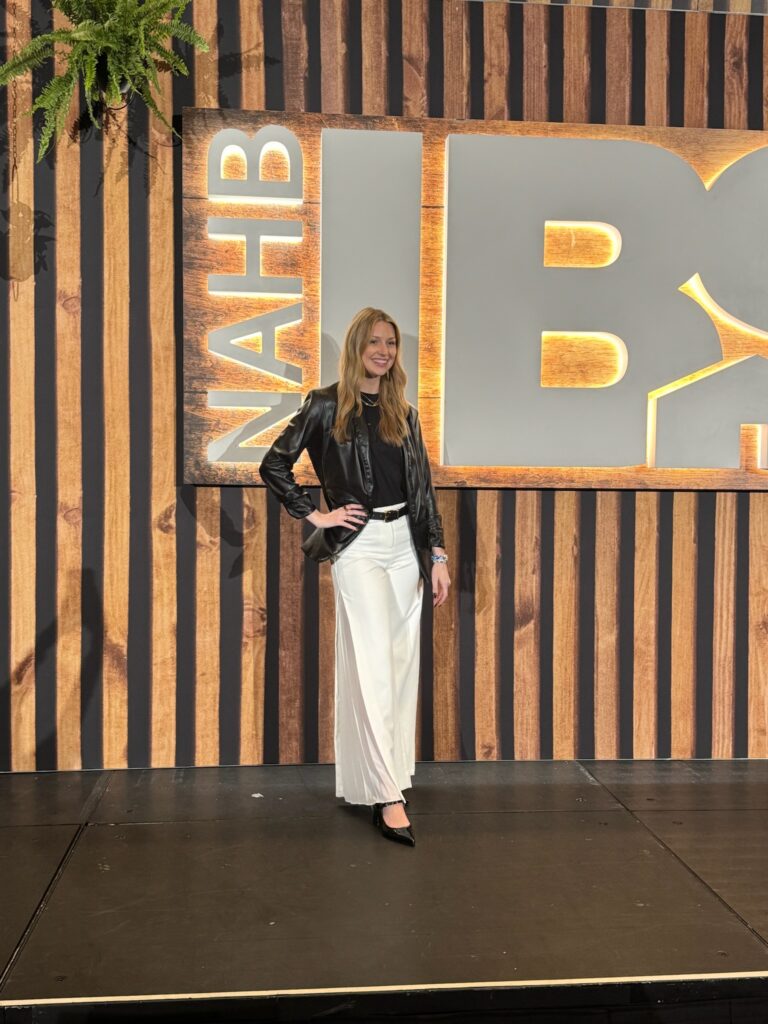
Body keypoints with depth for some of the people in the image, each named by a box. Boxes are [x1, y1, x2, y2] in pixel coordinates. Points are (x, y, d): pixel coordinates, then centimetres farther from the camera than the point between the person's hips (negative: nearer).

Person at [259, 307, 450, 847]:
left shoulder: (403, 412, 13)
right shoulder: (326, 406, 0)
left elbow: (423, 487, 12)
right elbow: (273, 465, 0)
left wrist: (438, 554, 7)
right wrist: (316, 514, -5)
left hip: (406, 544, 5)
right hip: (359, 545, -5)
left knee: (403, 664, 8)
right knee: (372, 665, -9)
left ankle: (386, 777, 22)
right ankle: (388, 797, -7)